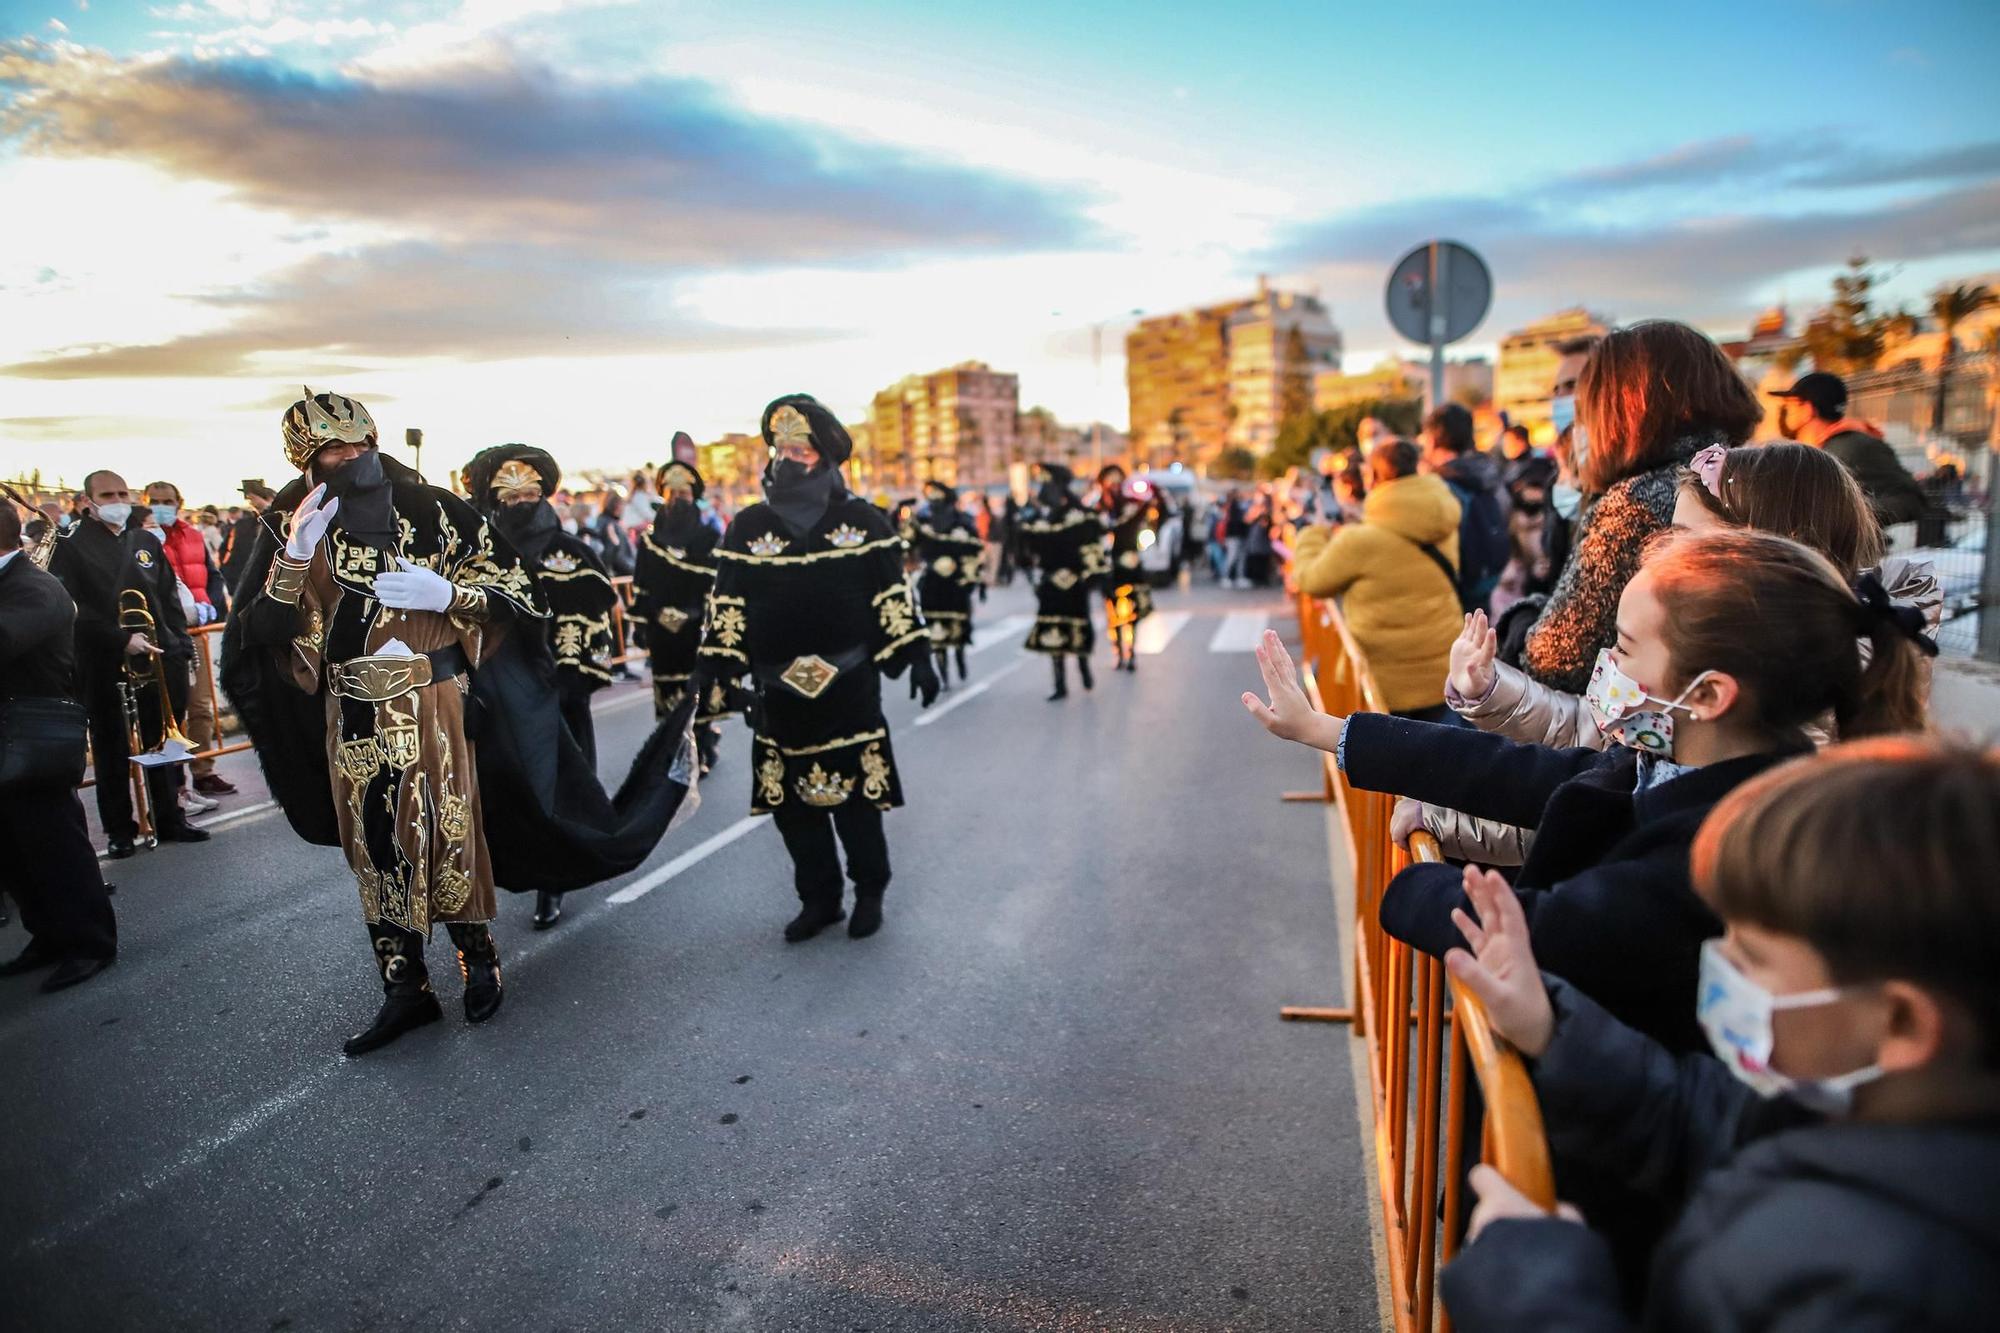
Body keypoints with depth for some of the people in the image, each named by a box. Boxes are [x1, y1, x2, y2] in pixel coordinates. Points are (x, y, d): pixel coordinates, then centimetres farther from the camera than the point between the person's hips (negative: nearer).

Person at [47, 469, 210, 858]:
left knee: (163, 745, 9)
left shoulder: (145, 542, 13)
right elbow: (72, 608, -11)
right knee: (112, 751, 5)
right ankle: (119, 830, 14)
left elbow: (169, 597, 15)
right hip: (105, 666, -4)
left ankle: (169, 819, 19)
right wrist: (122, 639, -19)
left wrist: (180, 645, 5)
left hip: (159, 662, 4)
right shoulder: (72, 546, -2)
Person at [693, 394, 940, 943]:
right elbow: (727, 602, 6)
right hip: (780, 692, 2)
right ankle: (818, 898, 23)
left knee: (857, 795, 2)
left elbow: (893, 594, 3)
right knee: (792, 803, 7)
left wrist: (916, 656, -1)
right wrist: (714, 665, 0)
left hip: (849, 687, -2)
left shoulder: (862, 520, 1)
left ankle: (869, 892, 22)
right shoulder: (749, 525, 5)